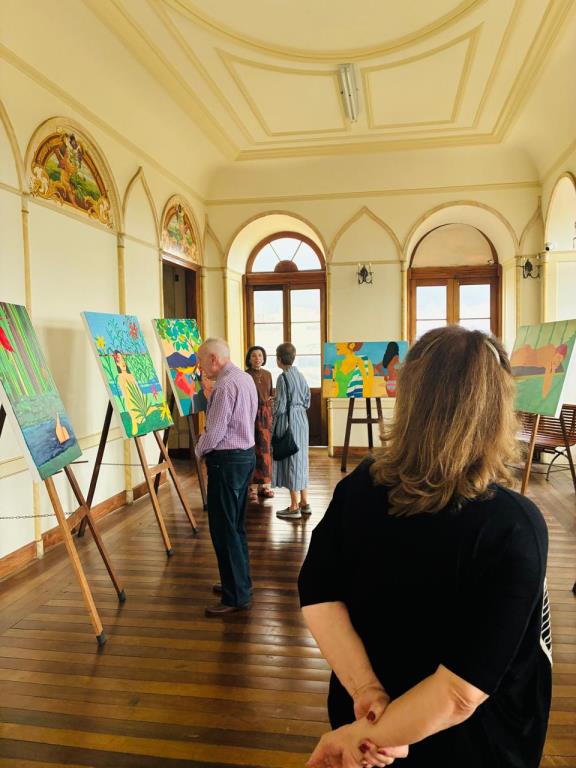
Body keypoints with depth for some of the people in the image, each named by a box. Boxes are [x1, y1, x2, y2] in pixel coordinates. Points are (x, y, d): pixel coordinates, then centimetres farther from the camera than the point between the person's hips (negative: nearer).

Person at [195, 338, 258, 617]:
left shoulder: (225, 386, -19)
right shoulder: (245, 378, 11)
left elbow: (215, 431, -21)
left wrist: (199, 449, -1)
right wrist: (207, 443, 12)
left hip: (226, 460, -10)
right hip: (246, 454, 10)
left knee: (224, 530, -2)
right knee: (235, 526, 18)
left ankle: (237, 596, 5)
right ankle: (238, 582, 30)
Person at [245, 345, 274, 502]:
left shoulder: (267, 374, 10)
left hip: (266, 414, 5)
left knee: (265, 450, 7)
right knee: (252, 451, -4)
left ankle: (264, 485, 16)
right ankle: (252, 487, 2)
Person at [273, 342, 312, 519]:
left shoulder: (283, 377, -15)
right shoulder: (300, 375, 8)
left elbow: (280, 406, -15)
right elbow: (307, 401, 12)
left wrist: (272, 407, 4)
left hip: (288, 421, -8)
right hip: (302, 420, 8)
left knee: (290, 460, -1)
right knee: (301, 458, 14)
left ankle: (294, 507, 6)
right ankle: (305, 503, 20)